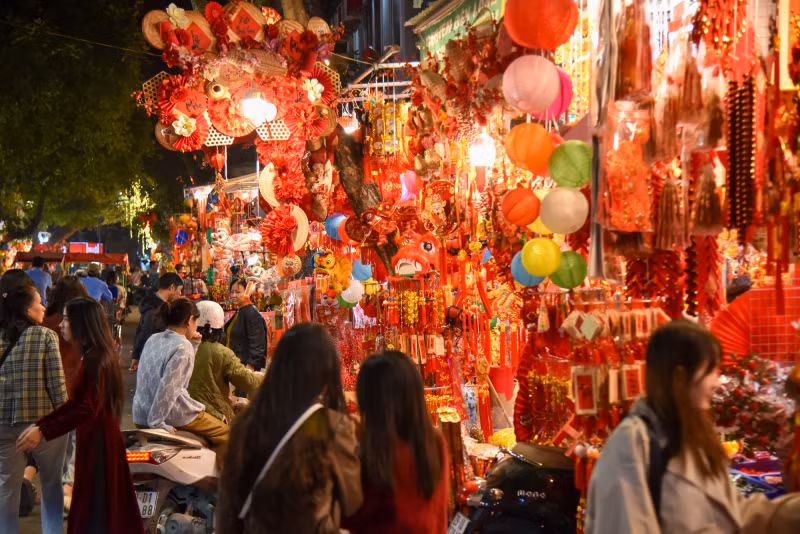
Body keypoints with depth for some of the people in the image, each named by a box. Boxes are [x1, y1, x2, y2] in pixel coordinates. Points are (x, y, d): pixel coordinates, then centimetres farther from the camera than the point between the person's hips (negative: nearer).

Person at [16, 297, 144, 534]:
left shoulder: (96, 358, -20)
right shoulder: (93, 355, 12)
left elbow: (88, 409, -28)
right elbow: (76, 402, 13)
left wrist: (44, 432, -28)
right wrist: (40, 424, 7)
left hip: (97, 439, -10)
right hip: (96, 436, 10)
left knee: (95, 510, -2)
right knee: (107, 506, 15)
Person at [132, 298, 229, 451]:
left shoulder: (152, 339, 7)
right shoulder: (183, 348, -17)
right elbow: (168, 387, -24)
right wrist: (156, 422, -20)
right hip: (174, 415, -8)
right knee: (224, 434, 12)